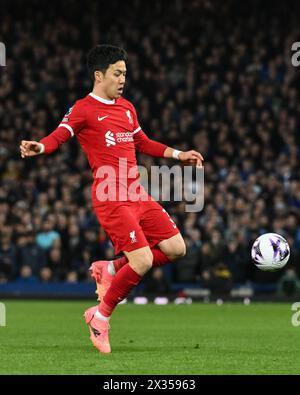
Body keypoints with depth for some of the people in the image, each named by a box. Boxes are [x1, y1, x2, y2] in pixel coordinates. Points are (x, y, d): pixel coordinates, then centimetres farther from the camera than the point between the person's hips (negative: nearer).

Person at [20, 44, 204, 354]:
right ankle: (100, 317, 4)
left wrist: (178, 155, 30)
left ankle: (110, 270, 19)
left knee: (176, 249, 3)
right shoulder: (83, 109, -5)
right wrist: (39, 147, -40)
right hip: (111, 199, -8)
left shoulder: (127, 108, 19)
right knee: (142, 261, -15)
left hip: (138, 195, 8)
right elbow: (58, 136, -18)